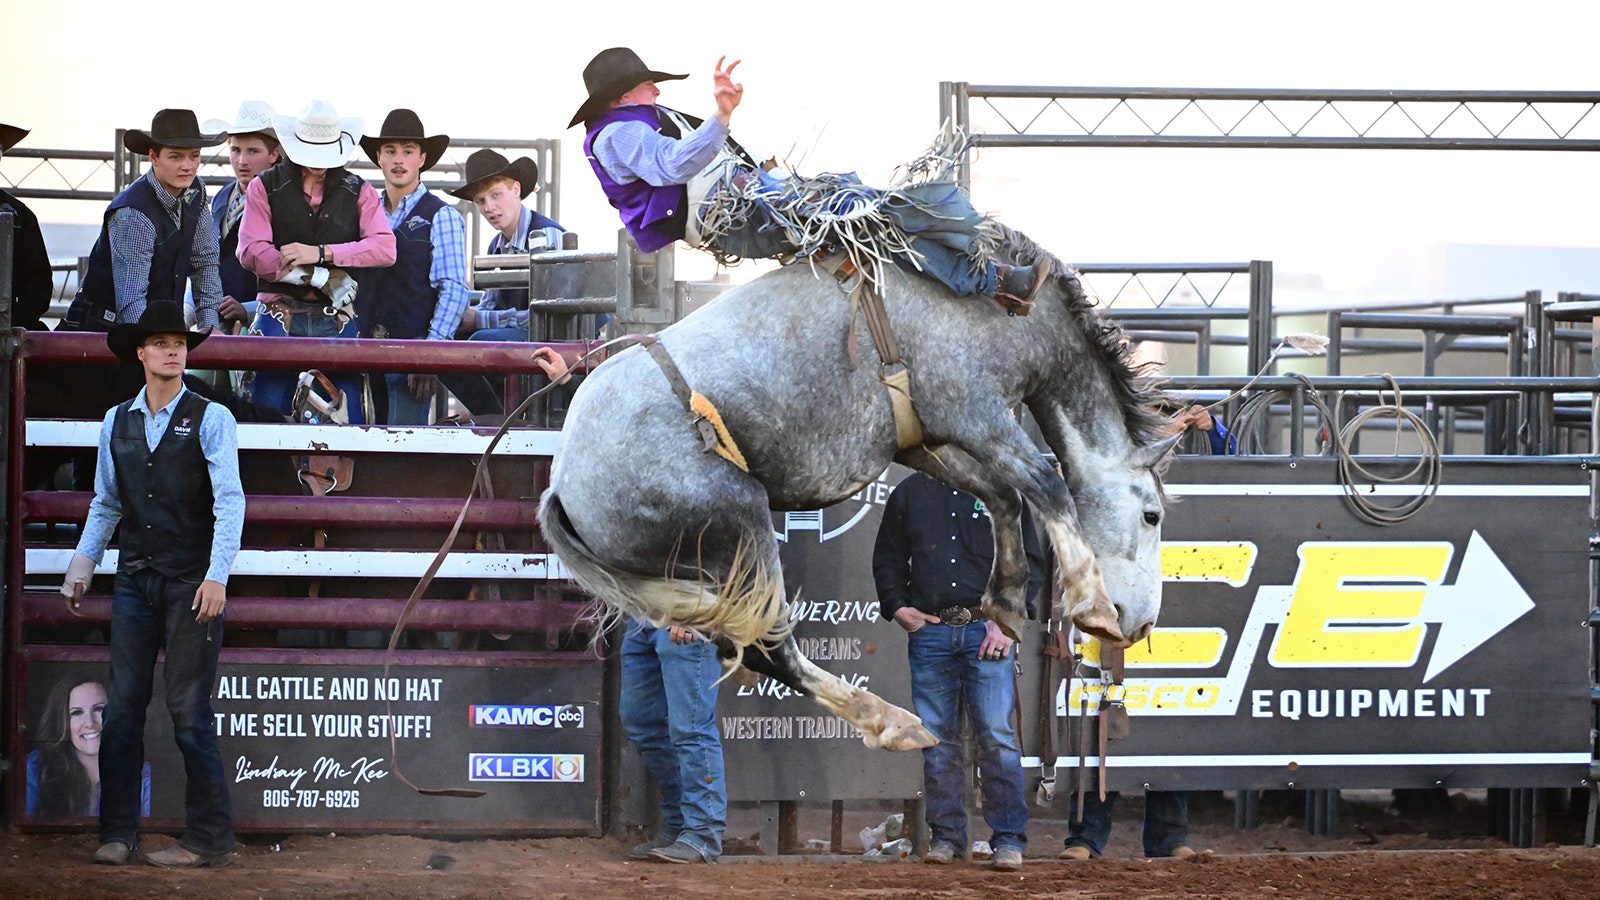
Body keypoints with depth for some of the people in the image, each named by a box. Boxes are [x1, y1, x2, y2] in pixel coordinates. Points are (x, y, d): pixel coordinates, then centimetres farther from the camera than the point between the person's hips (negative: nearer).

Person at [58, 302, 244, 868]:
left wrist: (216, 577, -17)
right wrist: (84, 562, 6)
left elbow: (229, 502, -8)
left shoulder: (210, 419, -2)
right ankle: (117, 835, 7)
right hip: (135, 580, 4)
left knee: (189, 711, -5)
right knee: (122, 707, 2)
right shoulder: (117, 423, 12)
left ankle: (208, 840, 2)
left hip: (192, 582, -4)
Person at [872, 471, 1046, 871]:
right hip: (928, 631, 2)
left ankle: (1008, 839, -5)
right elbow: (886, 559, 19)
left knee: (997, 736, -9)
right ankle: (945, 835, 9)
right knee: (936, 738, 2)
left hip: (986, 631, -2)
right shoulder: (909, 494, 14)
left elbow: (1029, 562, 5)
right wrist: (897, 607, 3)